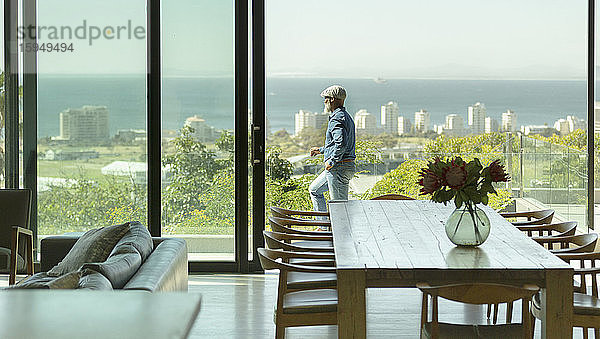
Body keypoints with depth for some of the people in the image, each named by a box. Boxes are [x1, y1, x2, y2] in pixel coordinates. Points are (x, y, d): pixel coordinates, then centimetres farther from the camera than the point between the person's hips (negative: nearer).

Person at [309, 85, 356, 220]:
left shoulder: (337, 119, -15)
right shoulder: (346, 117, 18)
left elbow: (341, 144, -29)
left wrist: (332, 162, -20)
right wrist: (321, 150, 31)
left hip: (338, 168, -11)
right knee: (314, 189, 22)